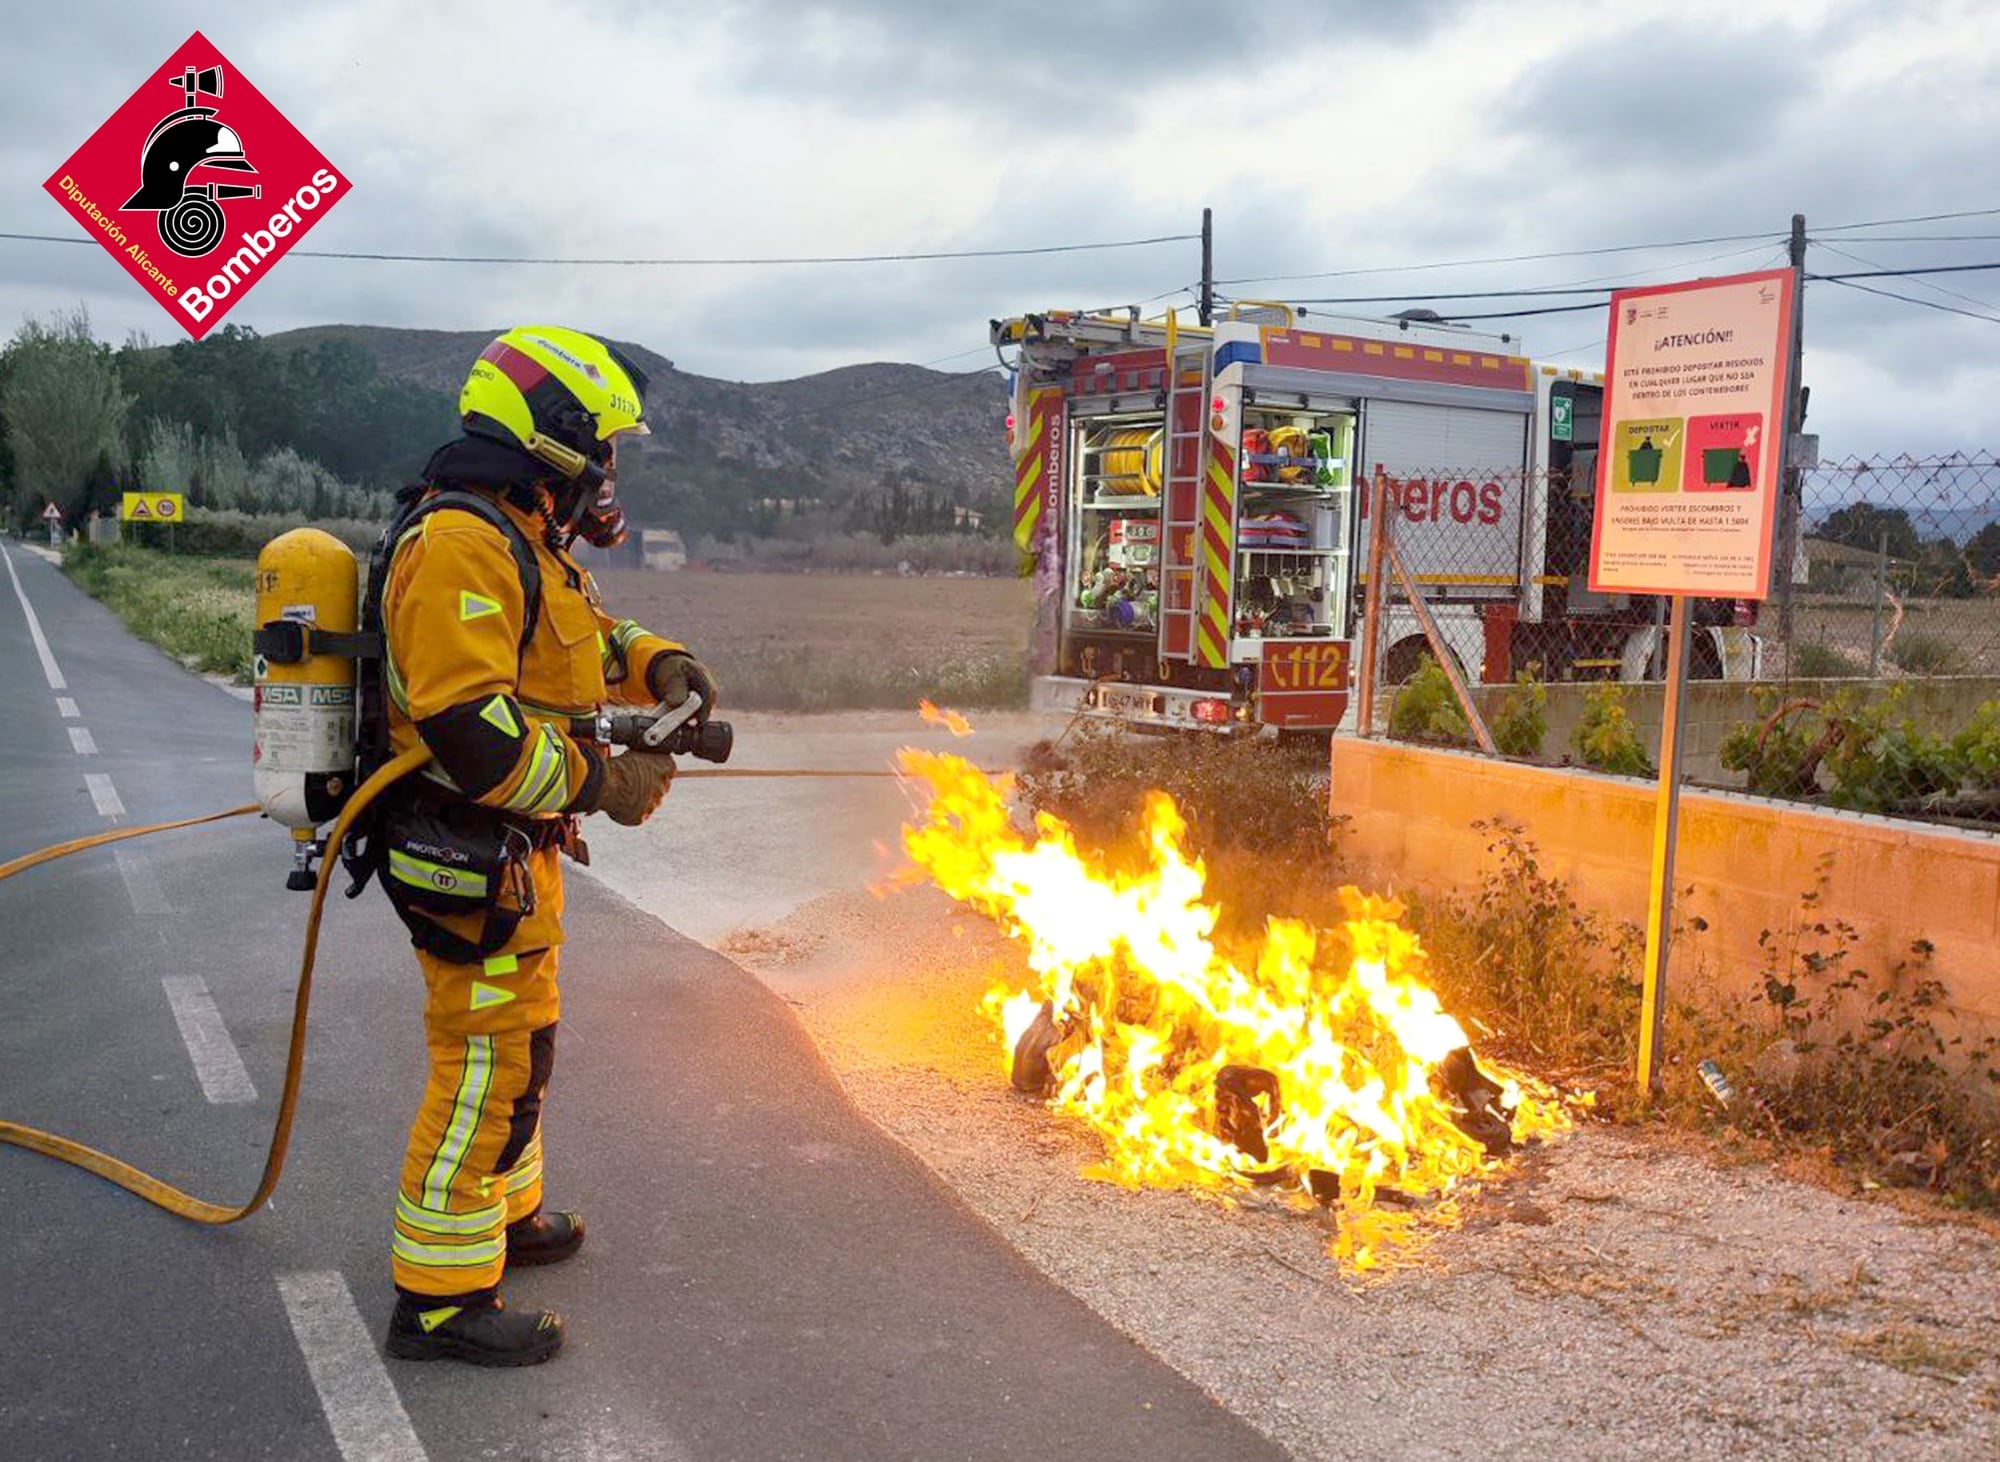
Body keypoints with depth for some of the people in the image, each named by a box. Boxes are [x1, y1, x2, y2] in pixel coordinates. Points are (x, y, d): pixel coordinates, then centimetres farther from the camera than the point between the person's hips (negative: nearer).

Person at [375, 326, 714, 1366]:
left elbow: (582, 636, 29)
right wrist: (601, 783, -23)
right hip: (471, 858, -11)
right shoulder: (460, 545, -22)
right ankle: (439, 1298, 6)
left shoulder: (524, 541, 14)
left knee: (517, 1040, 24)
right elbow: (470, 727, -30)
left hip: (517, 849, 11)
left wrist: (658, 663, 8)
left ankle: (503, 1215, 42)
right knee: (486, 1065, -4)